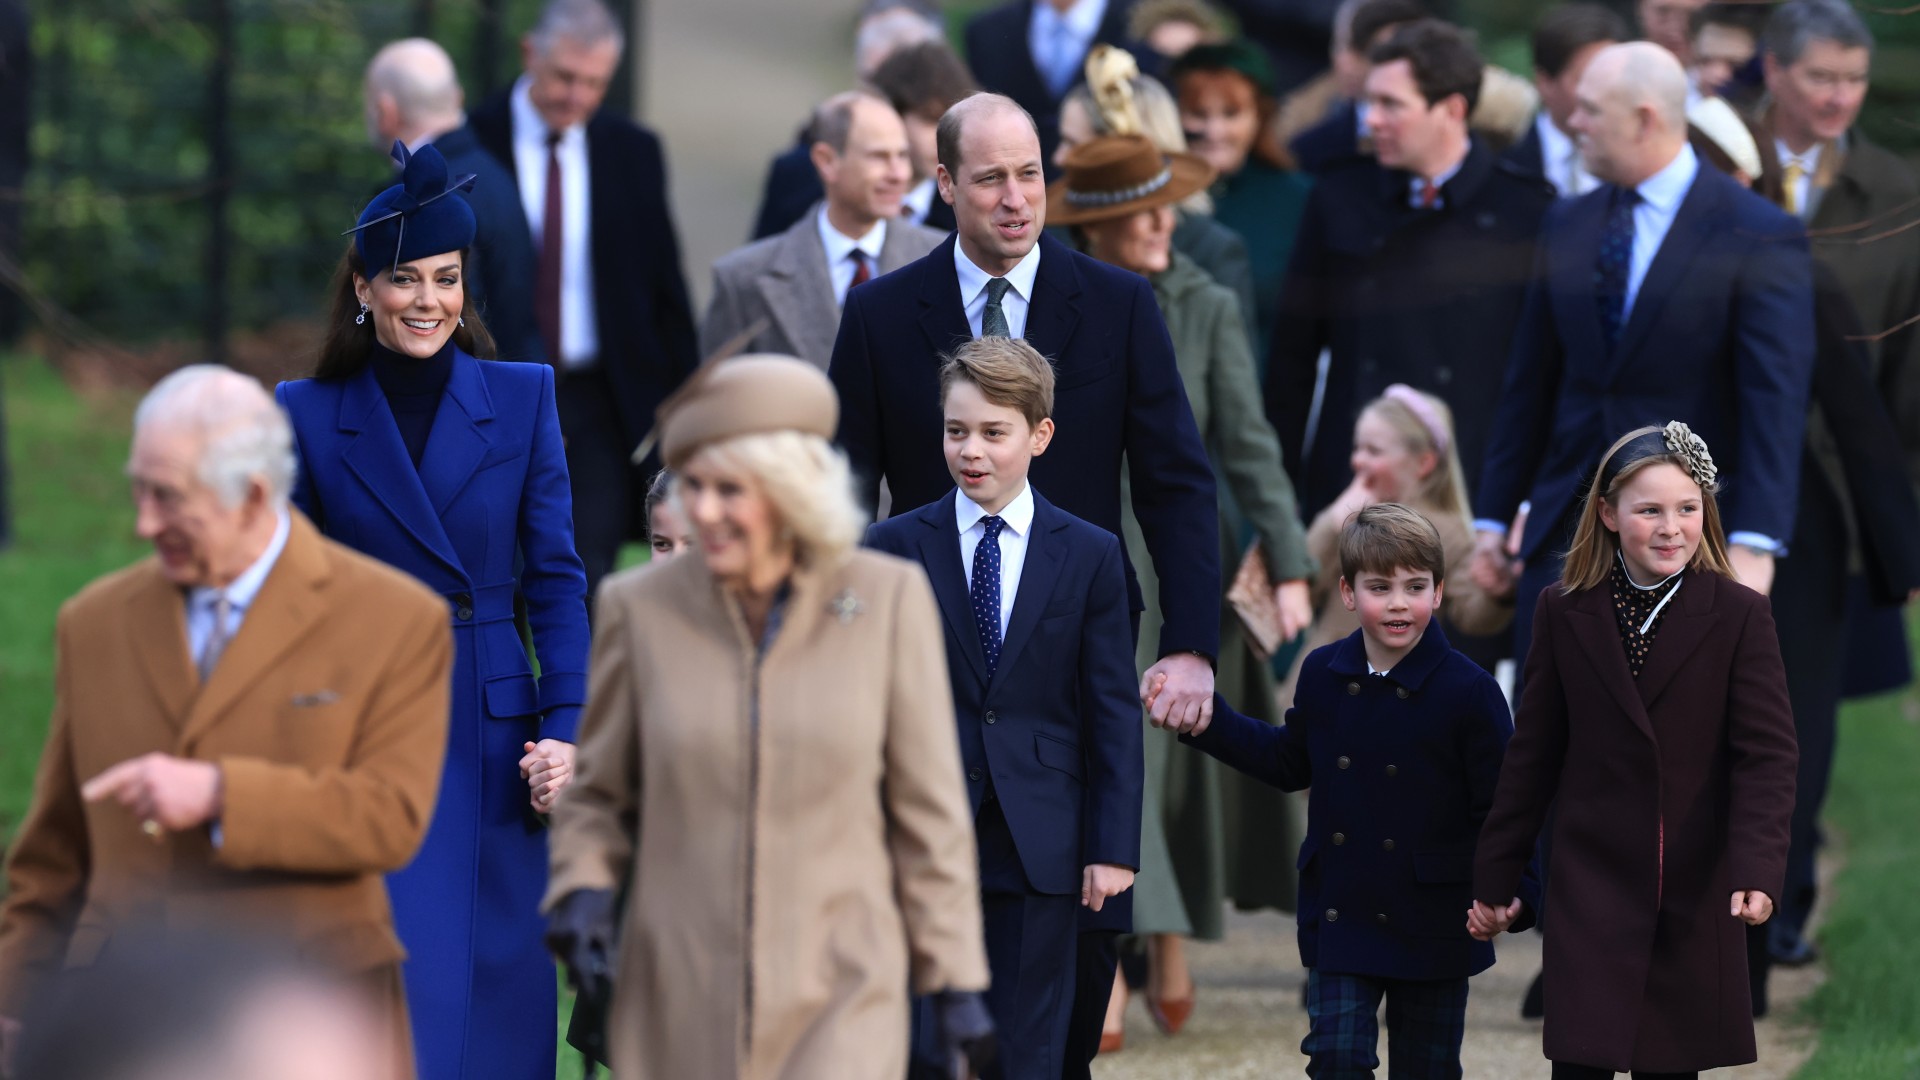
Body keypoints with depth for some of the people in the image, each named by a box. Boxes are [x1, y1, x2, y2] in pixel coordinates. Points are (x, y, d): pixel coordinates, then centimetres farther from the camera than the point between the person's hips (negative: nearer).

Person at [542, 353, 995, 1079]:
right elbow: (598, 794, 8)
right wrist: (581, 893, -11)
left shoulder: (888, 601, -5)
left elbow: (928, 807, 1)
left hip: (840, 999, -2)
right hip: (683, 1003, 2)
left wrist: (952, 978, 1)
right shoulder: (642, 609, -3)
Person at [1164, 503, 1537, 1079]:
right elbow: (1292, 762, 19)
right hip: (1340, 919, 3)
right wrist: (1207, 724, 13)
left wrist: (1513, 888, -23)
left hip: (1434, 924, -3)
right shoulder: (1324, 676, 1)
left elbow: (1502, 805, -10)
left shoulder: (1467, 690, -12)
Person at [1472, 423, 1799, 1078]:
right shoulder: (1565, 615, 2)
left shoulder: (1739, 616, -4)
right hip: (1591, 889, 1)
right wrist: (1494, 878, 10)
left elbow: (1765, 754, -8)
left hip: (1697, 895, -1)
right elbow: (1532, 756, 8)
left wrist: (1758, 869, -22)